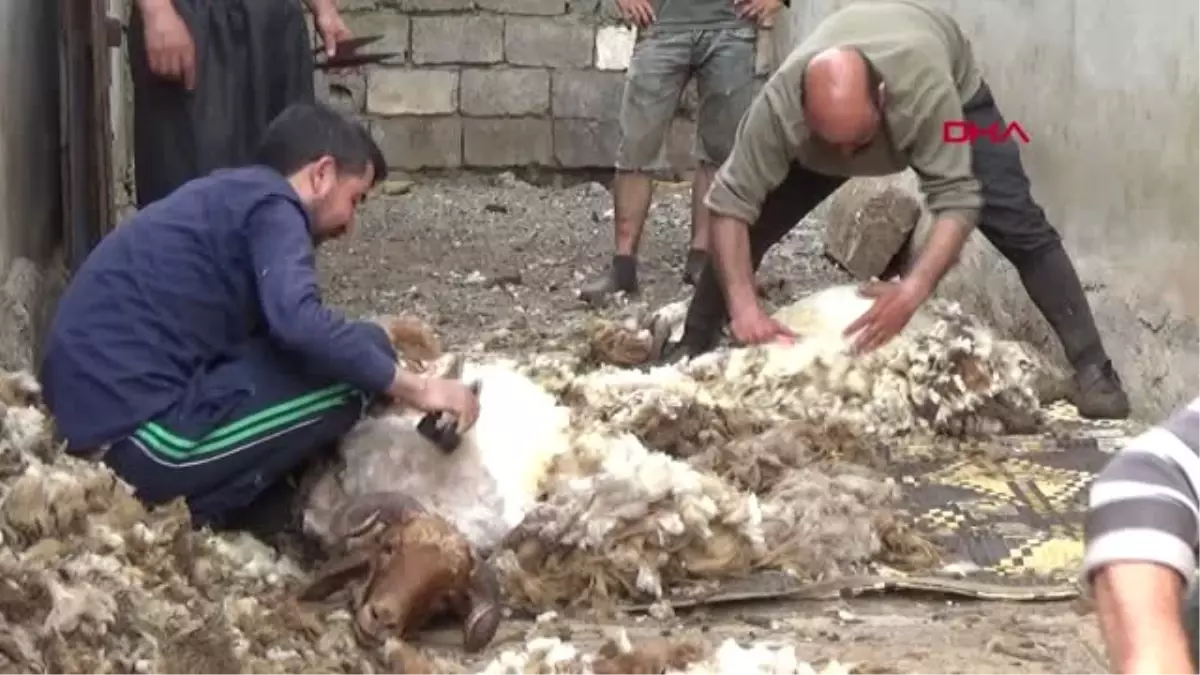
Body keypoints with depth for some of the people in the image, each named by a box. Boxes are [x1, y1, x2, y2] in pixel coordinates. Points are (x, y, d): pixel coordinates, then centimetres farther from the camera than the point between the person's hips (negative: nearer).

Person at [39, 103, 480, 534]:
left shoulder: (227, 195, 21)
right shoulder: (271, 205, -7)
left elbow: (277, 324, 29)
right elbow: (299, 323, -25)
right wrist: (414, 387, -15)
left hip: (94, 417, 10)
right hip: (142, 435, -10)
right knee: (361, 356, -5)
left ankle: (178, 502, 10)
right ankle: (197, 511, -1)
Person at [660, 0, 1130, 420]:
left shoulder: (926, 86, -47)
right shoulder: (780, 103, -41)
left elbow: (956, 199, -44)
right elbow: (731, 203, -38)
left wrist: (913, 290, -58)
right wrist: (742, 304, -49)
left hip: (956, 90, -2)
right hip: (833, 108, 2)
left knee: (1018, 226, -14)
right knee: (755, 221, -9)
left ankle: (1091, 368, -9)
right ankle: (693, 347, 7)